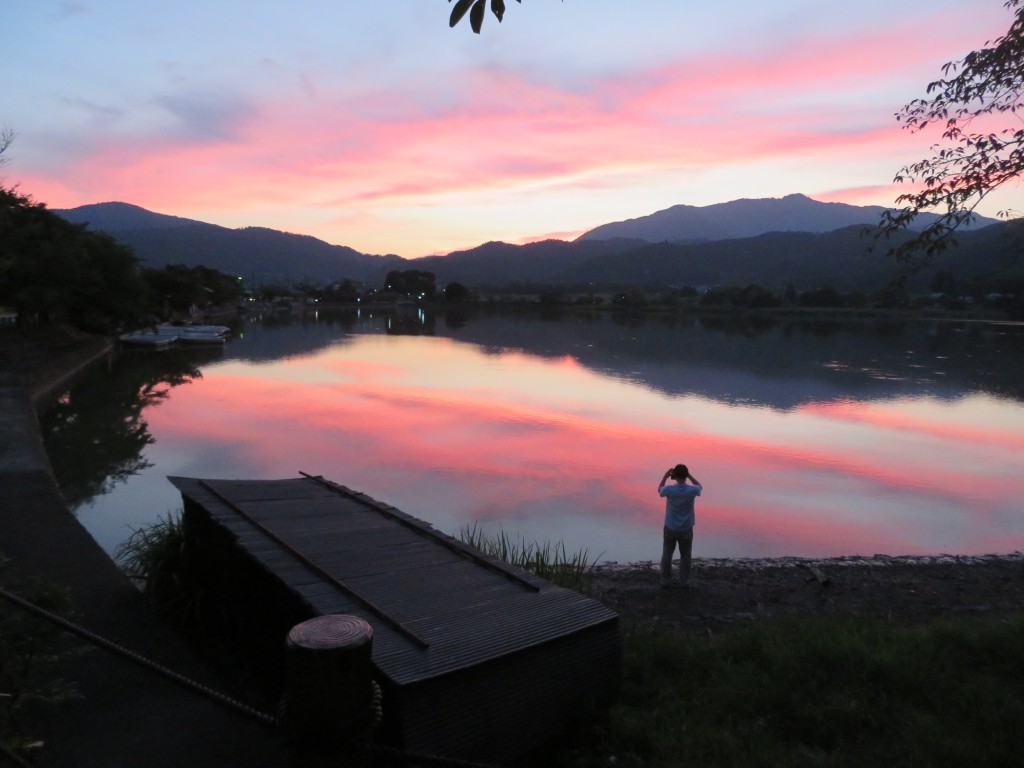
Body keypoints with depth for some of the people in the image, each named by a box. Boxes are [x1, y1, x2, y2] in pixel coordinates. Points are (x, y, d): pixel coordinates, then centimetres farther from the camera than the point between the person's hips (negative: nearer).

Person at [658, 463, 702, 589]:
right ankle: (684, 581, 21)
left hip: (670, 528, 0)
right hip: (686, 529, 0)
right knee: (685, 556, 16)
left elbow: (659, 489, 7)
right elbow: (700, 487, 9)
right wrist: (689, 475, 4)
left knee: (667, 554, 15)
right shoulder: (692, 490, -18)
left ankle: (666, 580, 21)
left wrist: (665, 476, 10)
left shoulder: (669, 489, -19)